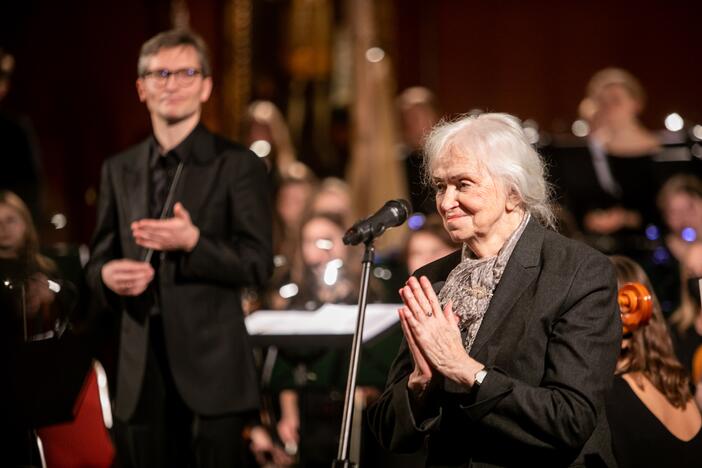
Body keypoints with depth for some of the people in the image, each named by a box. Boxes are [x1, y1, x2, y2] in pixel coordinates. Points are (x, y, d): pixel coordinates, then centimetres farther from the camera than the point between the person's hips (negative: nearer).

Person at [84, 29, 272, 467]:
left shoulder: (237, 165, -1)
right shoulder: (119, 169, 14)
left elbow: (258, 264, -7)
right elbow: (99, 259, 17)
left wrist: (193, 242, -23)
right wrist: (107, 275, -7)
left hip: (211, 366, -4)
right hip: (141, 371, 4)